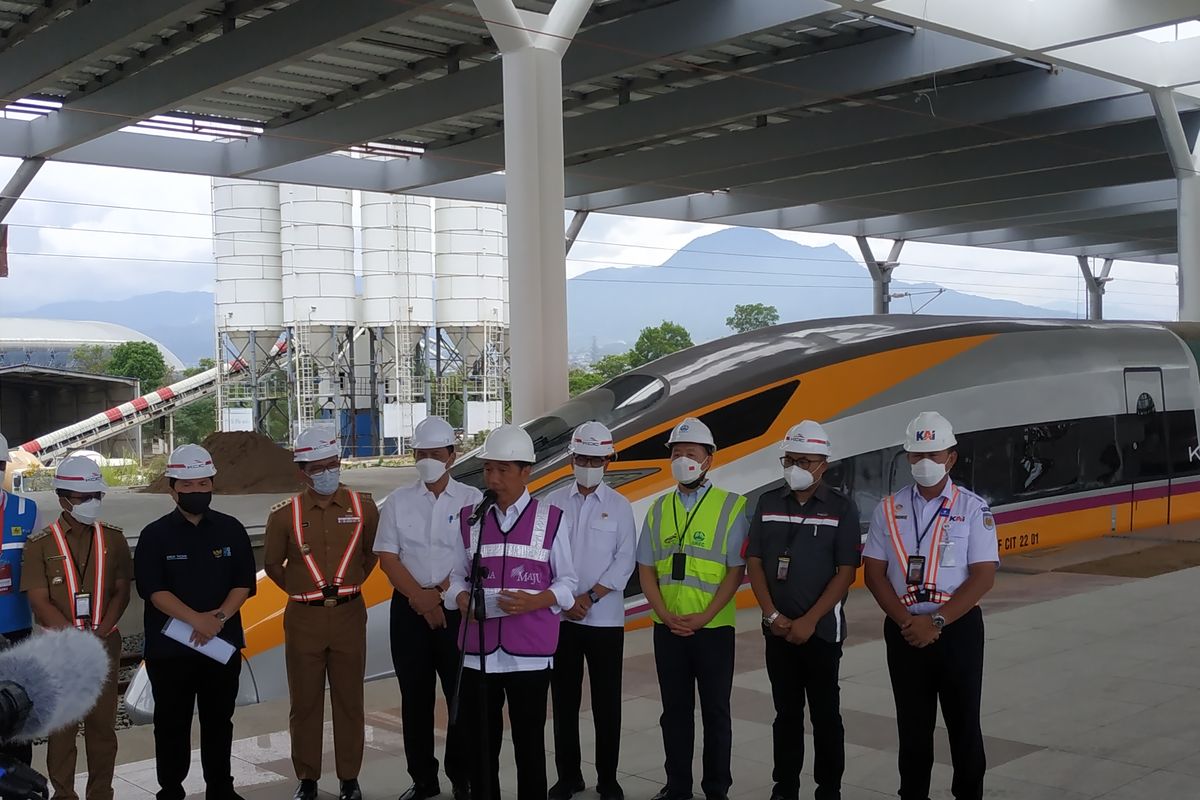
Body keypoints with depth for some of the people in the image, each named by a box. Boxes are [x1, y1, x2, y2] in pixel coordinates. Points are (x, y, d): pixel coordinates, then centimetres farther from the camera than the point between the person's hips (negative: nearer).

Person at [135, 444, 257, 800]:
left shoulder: (231, 529, 4)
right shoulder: (155, 534, -3)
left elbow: (243, 583, 1)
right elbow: (153, 589, -12)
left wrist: (219, 617, -15)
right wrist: (196, 619, -22)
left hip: (223, 643, 2)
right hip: (169, 646, -2)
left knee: (219, 721, 12)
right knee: (172, 724, 6)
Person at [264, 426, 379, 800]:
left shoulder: (363, 507, -1)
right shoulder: (285, 514, -3)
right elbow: (272, 564, 10)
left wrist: (348, 584, 8)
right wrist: (302, 591, 6)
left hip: (349, 615, 1)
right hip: (303, 619, 0)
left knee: (349, 700, 8)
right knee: (305, 701, 7)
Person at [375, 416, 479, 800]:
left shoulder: (472, 500, 0)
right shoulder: (398, 501, 5)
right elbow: (388, 558, 0)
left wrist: (440, 593, -14)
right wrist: (421, 598, -11)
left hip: (457, 607, -2)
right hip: (409, 608, 2)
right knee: (415, 697, 8)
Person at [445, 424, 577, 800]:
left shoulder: (550, 519, 1)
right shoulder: (469, 519, 8)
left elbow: (567, 581, 3)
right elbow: (456, 574, 13)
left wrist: (534, 601, -14)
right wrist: (461, 598, -9)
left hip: (530, 651, -2)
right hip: (480, 649, 2)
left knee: (529, 741, 6)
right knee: (479, 740, 8)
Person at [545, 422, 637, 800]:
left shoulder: (620, 507, 1)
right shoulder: (553, 503, 3)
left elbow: (624, 562, -3)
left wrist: (590, 597, -11)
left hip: (605, 619, -1)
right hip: (560, 618, 1)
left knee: (607, 702, 4)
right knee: (564, 700, 9)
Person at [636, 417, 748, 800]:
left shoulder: (732, 506, -5)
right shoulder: (659, 509, 7)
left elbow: (736, 570, -8)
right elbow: (646, 570, 6)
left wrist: (703, 617, -16)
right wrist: (666, 616, -8)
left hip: (713, 628, -3)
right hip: (667, 629, 3)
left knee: (715, 711, 6)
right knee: (675, 710, 12)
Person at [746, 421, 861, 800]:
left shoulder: (841, 507, -5)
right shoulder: (768, 504, 5)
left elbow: (846, 572, -8)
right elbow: (754, 562, 5)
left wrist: (809, 621, -14)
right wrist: (772, 615, -6)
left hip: (821, 630, -3)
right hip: (777, 629, 3)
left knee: (825, 715, 4)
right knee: (786, 713, 12)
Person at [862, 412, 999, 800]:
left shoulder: (972, 508, -4)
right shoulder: (889, 509, 3)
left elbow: (983, 576, -10)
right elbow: (873, 572, 1)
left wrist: (936, 622, -17)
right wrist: (905, 621, -11)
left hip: (958, 628, -2)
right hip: (904, 631, 2)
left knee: (963, 722, 7)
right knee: (912, 725, 12)